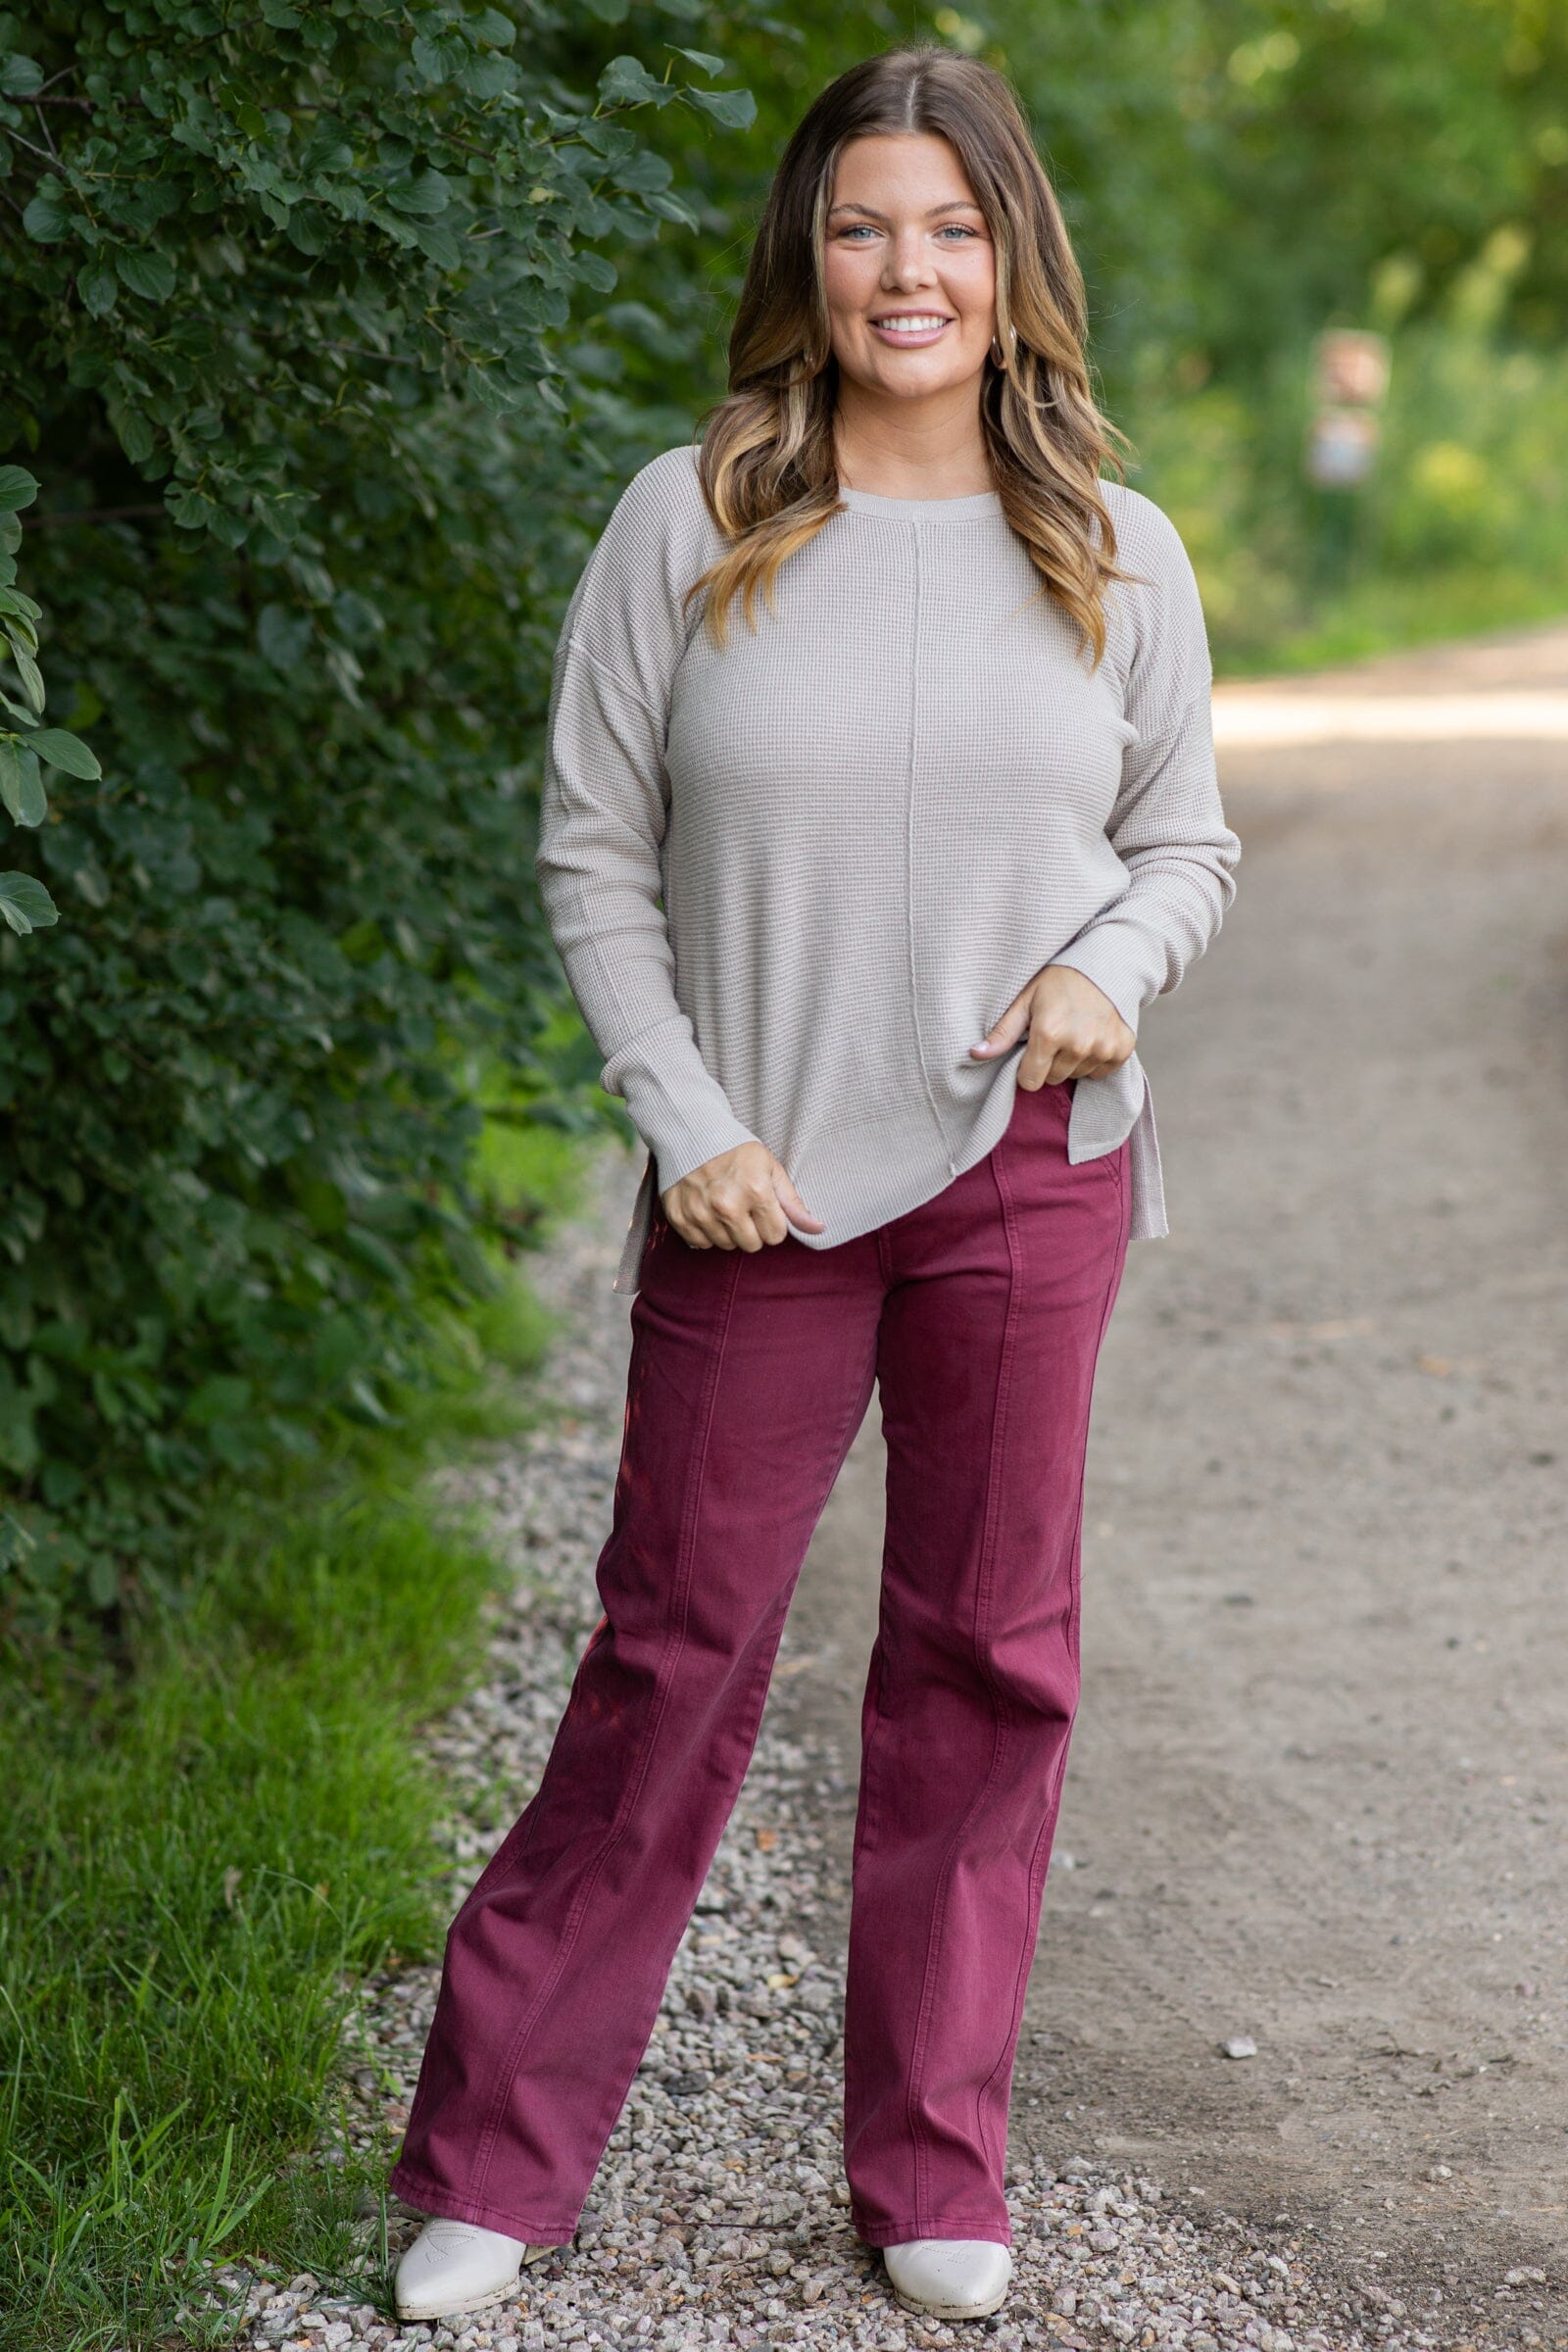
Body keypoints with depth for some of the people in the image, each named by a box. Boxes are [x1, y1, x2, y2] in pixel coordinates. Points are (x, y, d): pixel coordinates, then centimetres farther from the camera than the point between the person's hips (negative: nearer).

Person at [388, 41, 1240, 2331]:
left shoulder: (1115, 554, 3)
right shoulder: (691, 523, -2)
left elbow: (1187, 840, 12)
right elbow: (594, 852, 1)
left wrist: (1111, 969, -10)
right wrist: (686, 1121, -8)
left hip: (1031, 1173, 2)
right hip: (760, 1191, -2)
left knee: (985, 1653, 8)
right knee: (674, 1652, 3)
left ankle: (935, 2168, 23)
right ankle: (495, 2160, 16)